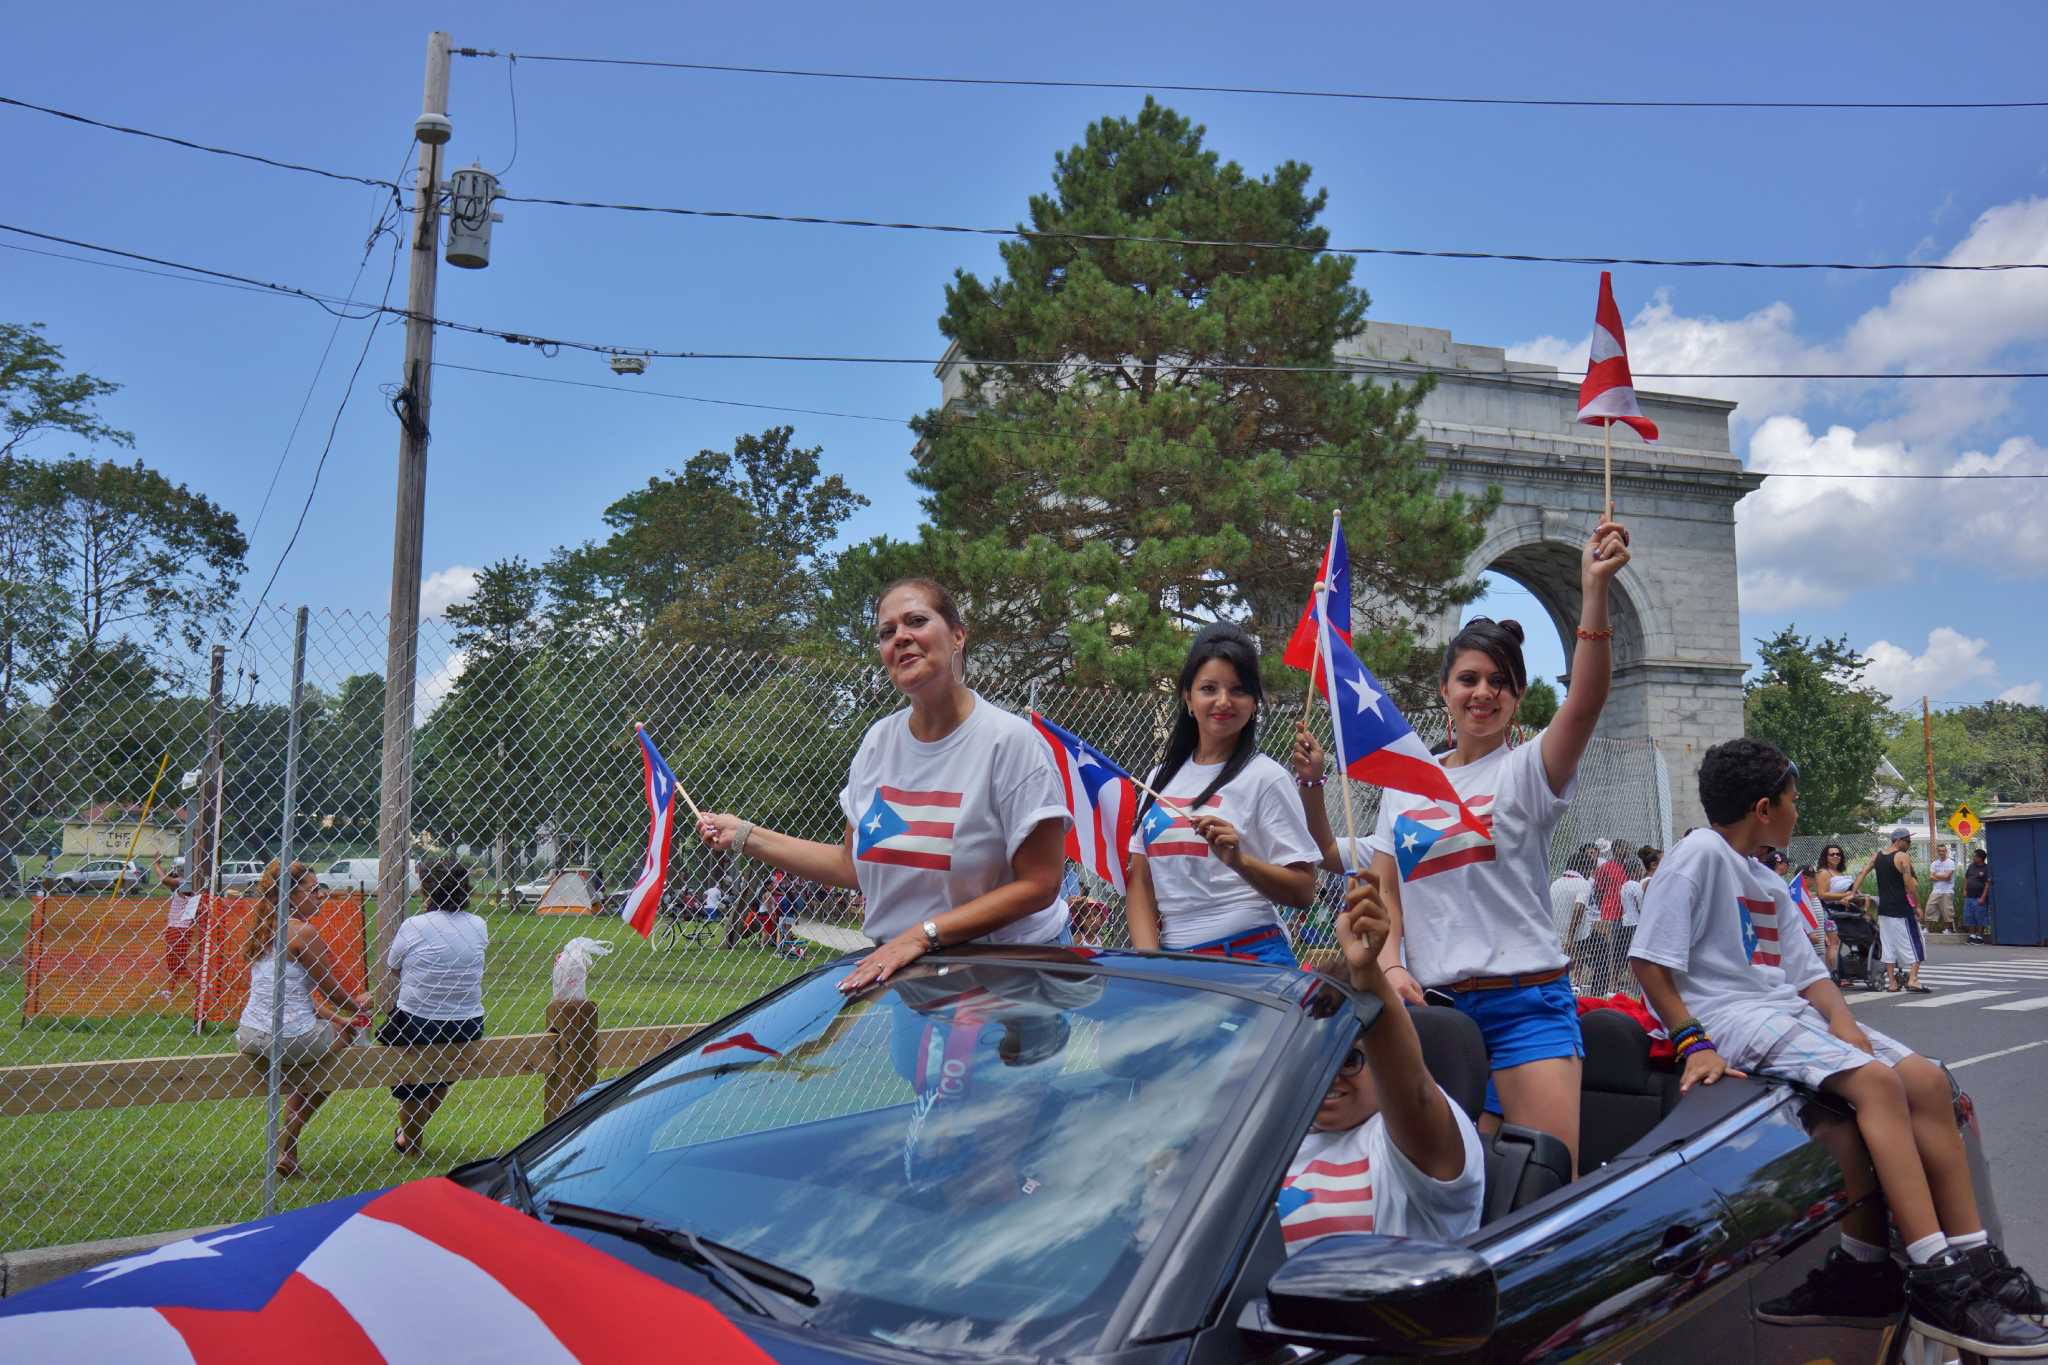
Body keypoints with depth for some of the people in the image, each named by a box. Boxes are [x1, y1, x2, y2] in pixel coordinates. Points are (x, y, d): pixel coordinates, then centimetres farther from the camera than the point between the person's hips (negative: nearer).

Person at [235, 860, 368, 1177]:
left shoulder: (260, 931, 12)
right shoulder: (302, 931, -14)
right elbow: (330, 987, -6)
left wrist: (332, 1013, 20)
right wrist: (358, 1007, 14)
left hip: (250, 1037, 8)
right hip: (291, 1038, -8)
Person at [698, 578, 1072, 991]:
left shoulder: (1011, 740, -15)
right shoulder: (879, 739, 5)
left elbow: (1038, 885, -16)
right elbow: (855, 864, 11)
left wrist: (924, 934, -22)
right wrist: (745, 836, 9)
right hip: (895, 965, 5)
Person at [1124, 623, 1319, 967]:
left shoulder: (1264, 777, -4)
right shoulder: (1161, 778, 10)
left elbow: (1303, 892, -6)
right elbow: (1140, 880, 9)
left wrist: (1238, 861, -21)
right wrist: (1150, 962, -4)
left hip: (1249, 954, -4)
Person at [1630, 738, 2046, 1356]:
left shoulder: (1767, 883, 20)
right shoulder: (1701, 854, -10)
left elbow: (1808, 972, 16)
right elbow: (1650, 963, -15)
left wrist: (1841, 1020, -5)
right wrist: (1693, 1044, -22)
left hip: (1788, 1010, 10)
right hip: (1730, 1016, -10)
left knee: (1927, 1080, -4)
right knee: (1877, 1081, -26)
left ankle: (1970, 1258, -1)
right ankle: (1936, 1283, -27)